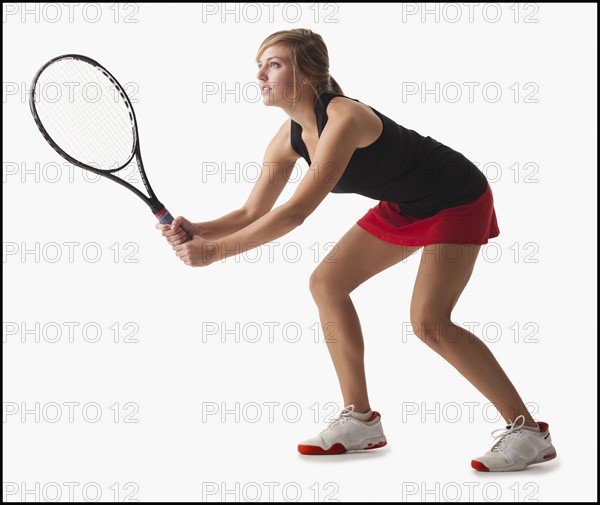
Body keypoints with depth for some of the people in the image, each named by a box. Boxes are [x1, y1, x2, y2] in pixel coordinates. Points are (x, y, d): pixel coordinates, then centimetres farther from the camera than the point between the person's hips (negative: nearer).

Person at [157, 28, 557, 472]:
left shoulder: (343, 117, -32)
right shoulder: (289, 140, -5)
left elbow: (297, 212, -37)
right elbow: (253, 213, 0)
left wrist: (215, 251, -35)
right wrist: (198, 231, -19)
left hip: (456, 200, -9)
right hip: (403, 207, 9)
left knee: (429, 322, -21)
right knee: (327, 282, 2)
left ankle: (529, 431, -7)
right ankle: (361, 420, 10)